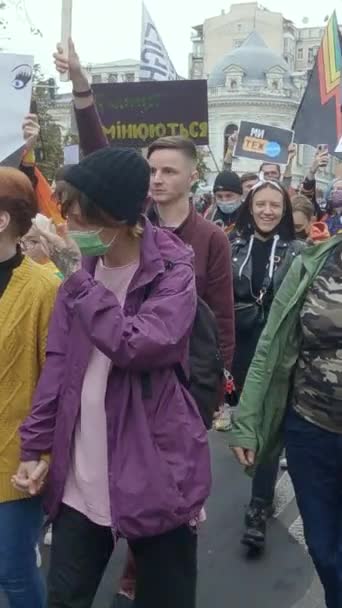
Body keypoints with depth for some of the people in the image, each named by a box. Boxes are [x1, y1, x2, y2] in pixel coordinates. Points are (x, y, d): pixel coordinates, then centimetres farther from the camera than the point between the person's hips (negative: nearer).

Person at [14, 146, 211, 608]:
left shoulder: (172, 271, -9)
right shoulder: (82, 266, 7)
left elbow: (135, 345, -24)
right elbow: (58, 362, 8)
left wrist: (76, 277, -20)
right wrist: (35, 445, 3)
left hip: (155, 474, -4)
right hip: (80, 477, 5)